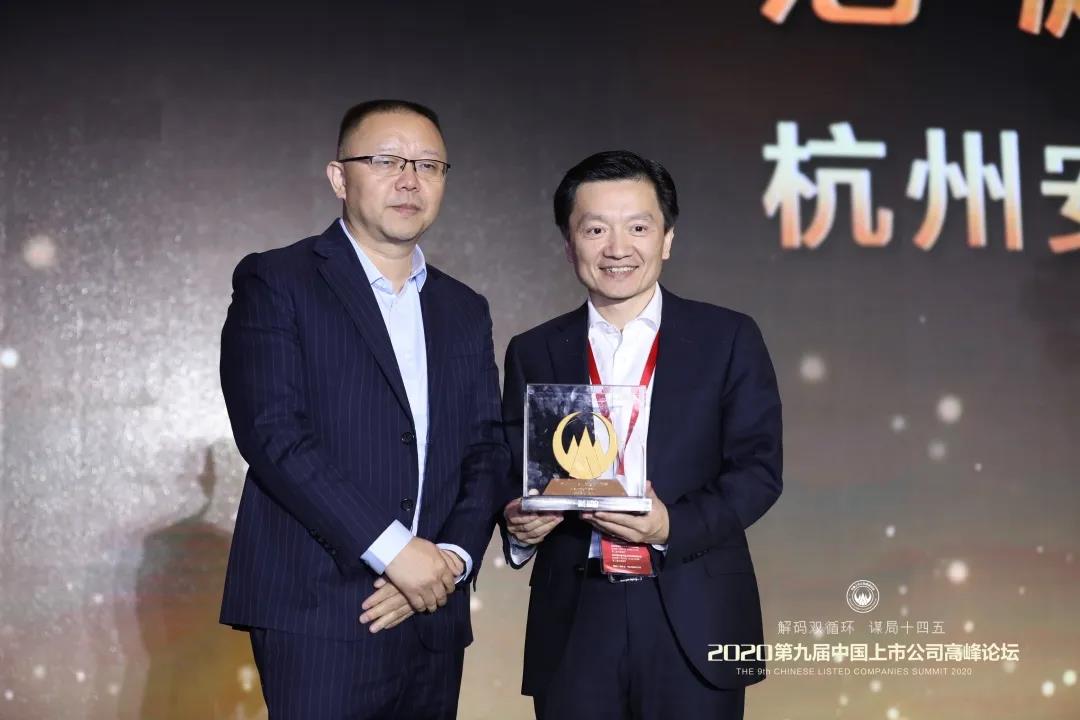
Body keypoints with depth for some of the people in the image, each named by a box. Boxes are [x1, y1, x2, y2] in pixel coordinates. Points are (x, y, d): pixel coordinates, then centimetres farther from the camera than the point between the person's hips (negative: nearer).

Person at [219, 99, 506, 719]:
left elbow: (488, 451, 11)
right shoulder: (274, 283, -1)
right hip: (318, 616, -5)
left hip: (433, 619, 5)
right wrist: (394, 548, -15)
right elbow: (273, 433, -12)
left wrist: (453, 558, -6)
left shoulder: (465, 311, 16)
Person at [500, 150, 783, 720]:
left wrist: (674, 526, -18)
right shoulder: (533, 352, 7)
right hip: (574, 623, 1)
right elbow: (512, 473, 9)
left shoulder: (728, 338, 2)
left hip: (694, 621, -1)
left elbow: (759, 467, -3)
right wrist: (517, 521, -13)